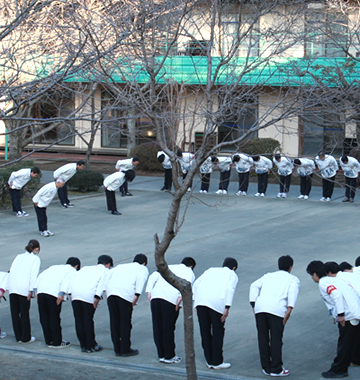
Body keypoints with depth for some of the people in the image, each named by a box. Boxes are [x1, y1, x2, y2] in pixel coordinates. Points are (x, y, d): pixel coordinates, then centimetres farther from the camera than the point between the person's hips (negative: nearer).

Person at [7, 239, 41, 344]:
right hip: (24, 288, -4)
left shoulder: (19, 256, 21)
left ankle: (18, 337, 18)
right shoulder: (35, 259, 9)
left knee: (15, 313, 11)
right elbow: (33, 274, -5)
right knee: (25, 313, 5)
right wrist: (31, 290, -9)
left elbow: (11, 271, 12)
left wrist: (8, 287, 11)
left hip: (12, 287, 4)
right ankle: (26, 338, 12)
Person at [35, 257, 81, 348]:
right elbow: (67, 280, -4)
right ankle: (57, 342, 13)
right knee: (54, 318, 5)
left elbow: (40, 276, 20)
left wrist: (36, 290, 14)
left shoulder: (54, 267, 33)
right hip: (54, 293, -5)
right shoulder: (73, 271, 18)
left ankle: (49, 341, 24)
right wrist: (62, 294, -15)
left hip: (41, 290, 5)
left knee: (44, 317, 14)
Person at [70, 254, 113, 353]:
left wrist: (70, 293, 11)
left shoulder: (86, 268, 33)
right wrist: (97, 296, -12)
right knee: (88, 320, 5)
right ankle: (90, 346, 12)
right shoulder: (106, 271, 19)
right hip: (89, 295, -4)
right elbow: (102, 282, -1)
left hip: (75, 293, 4)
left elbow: (75, 278, 19)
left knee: (79, 320, 12)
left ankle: (83, 345, 21)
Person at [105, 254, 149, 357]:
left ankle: (117, 349, 22)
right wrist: (136, 295, -9)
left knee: (114, 321, 13)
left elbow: (109, 274, 19)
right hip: (126, 293, -4)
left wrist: (106, 290, 14)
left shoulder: (121, 266, 34)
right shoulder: (143, 269, 22)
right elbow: (141, 280, 0)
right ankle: (125, 350, 11)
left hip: (111, 292, 4)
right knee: (125, 322, 6)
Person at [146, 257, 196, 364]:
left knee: (157, 328, 12)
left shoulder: (169, 267, 32)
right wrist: (181, 297, -13)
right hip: (171, 299, -4)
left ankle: (161, 355, 20)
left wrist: (149, 292, 10)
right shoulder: (189, 272, 20)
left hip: (155, 297, 4)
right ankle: (169, 357, 12)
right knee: (168, 329, 4)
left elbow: (153, 276, 17)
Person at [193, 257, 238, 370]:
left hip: (200, 301, 4)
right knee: (218, 331, 9)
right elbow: (230, 289, 0)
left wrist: (194, 301, 15)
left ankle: (209, 361, 23)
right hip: (217, 302, -4)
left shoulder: (211, 270, 32)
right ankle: (217, 362, 14)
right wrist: (227, 308, -8)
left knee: (205, 331, 14)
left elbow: (196, 283, 19)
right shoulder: (232, 275, 20)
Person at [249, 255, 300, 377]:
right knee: (276, 339, 3)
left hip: (260, 307, 4)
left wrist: (253, 304, 13)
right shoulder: (293, 279, 20)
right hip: (277, 309, -4)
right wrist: (289, 309, -11)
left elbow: (254, 286, 18)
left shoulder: (268, 276, 32)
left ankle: (266, 368, 19)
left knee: (263, 339, 12)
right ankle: (276, 369, 5)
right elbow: (293, 290, -2)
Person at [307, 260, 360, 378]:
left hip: (348, 316, -9)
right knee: (350, 344, 16)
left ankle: (338, 371, 11)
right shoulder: (334, 280, 21)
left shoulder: (323, 283, -6)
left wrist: (340, 314, -23)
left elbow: (337, 294, -23)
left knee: (344, 345, 2)